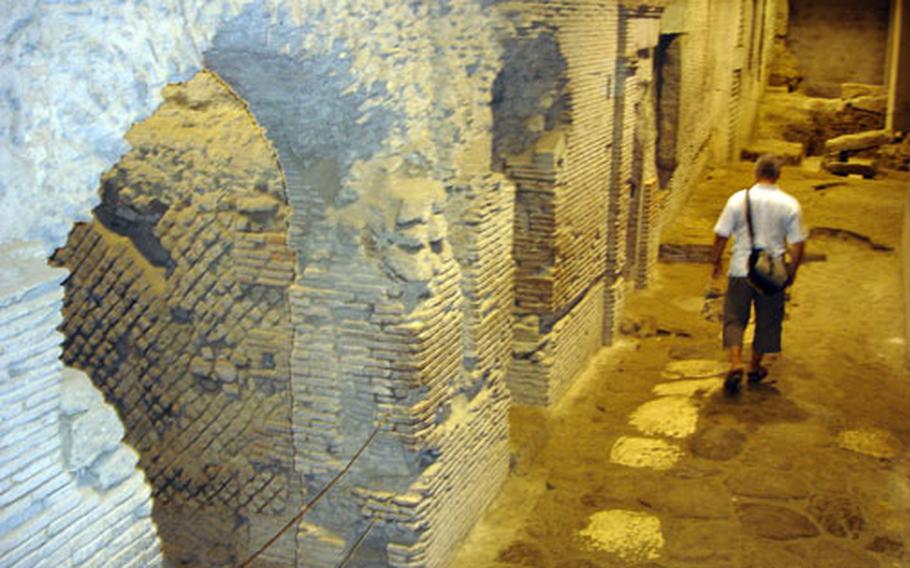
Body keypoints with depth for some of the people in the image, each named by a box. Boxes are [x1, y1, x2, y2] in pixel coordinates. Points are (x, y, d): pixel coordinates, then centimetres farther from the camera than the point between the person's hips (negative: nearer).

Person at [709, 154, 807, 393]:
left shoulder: (739, 199, -7)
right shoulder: (790, 204, -5)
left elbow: (721, 236, -4)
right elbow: (798, 244, -4)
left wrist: (715, 262, 10)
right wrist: (792, 271, 10)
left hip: (741, 270, -1)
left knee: (734, 319, 9)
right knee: (766, 321, 17)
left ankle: (736, 365, -8)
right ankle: (755, 368, 28)